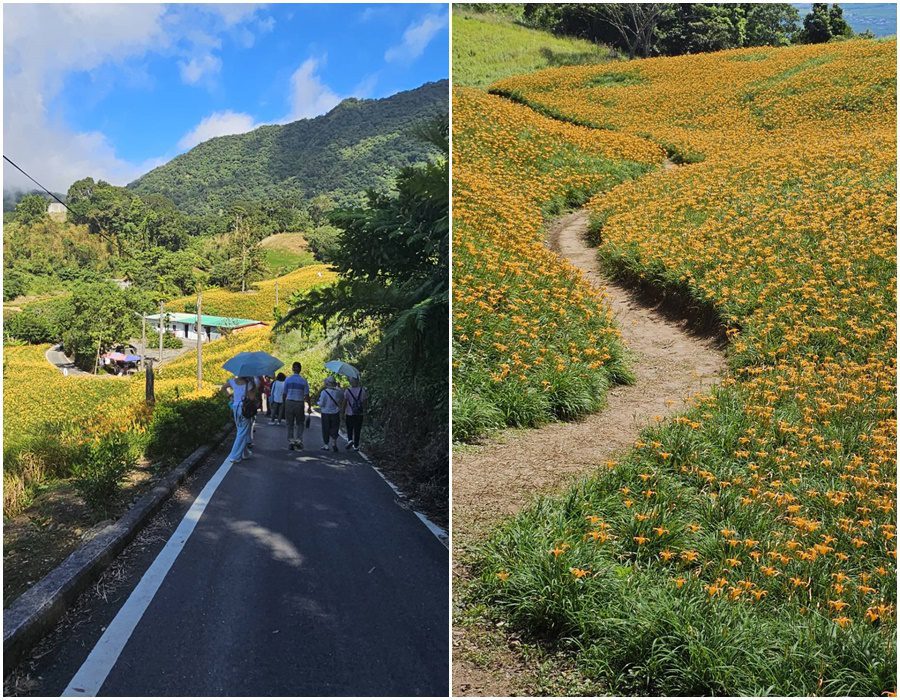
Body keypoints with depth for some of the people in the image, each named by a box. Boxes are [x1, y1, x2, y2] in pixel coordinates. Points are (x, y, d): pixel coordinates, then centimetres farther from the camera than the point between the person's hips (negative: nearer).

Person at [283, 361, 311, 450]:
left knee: (290, 424, 9)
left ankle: (290, 442, 8)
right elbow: (306, 395, -5)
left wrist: (284, 404, 16)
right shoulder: (303, 380, -5)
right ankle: (299, 440, -1)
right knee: (300, 423, 12)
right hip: (299, 403, -1)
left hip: (289, 403, 1)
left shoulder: (288, 379, -1)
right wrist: (309, 406, 4)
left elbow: (284, 394, 3)